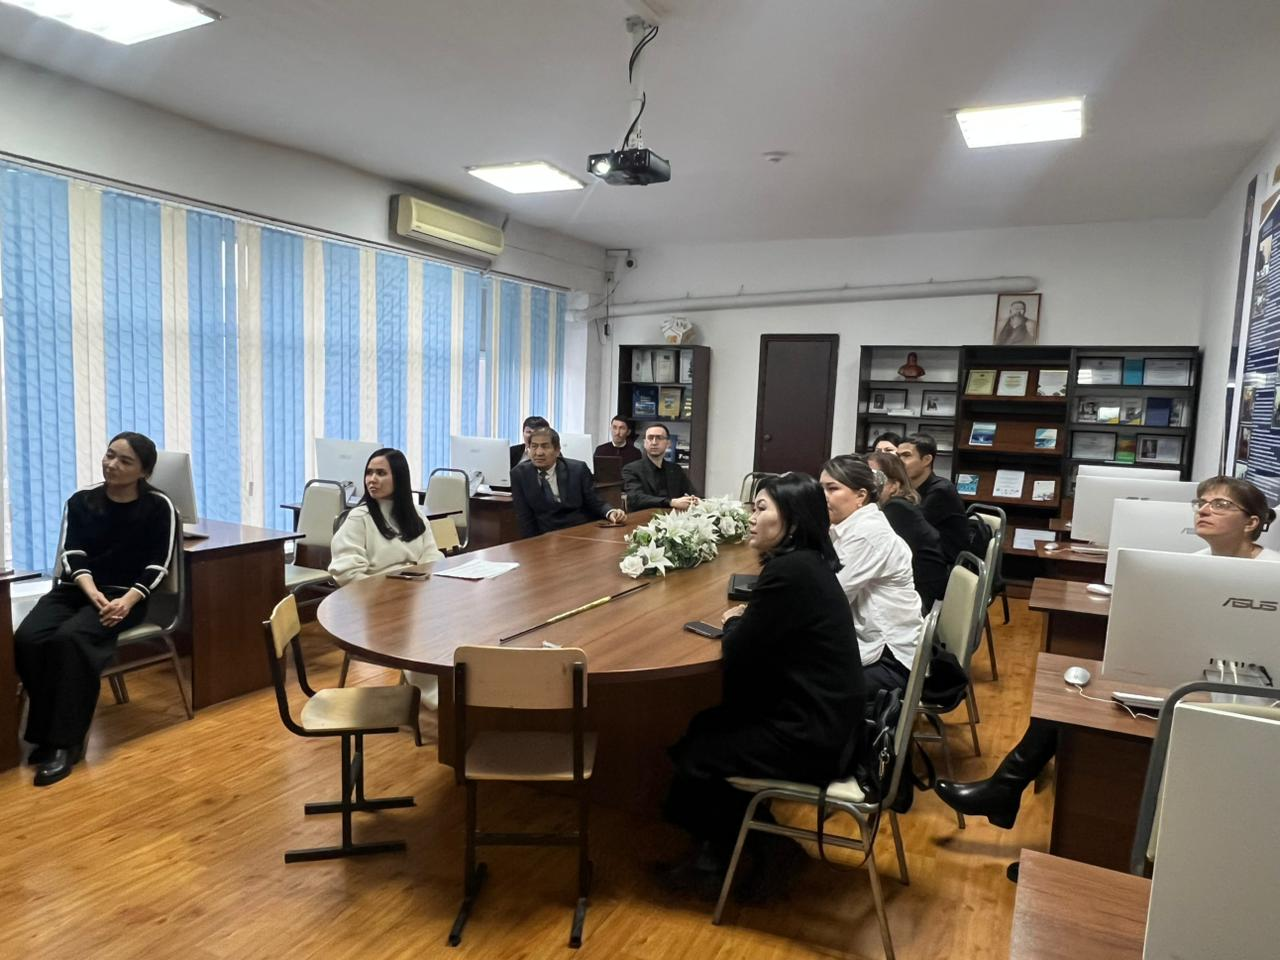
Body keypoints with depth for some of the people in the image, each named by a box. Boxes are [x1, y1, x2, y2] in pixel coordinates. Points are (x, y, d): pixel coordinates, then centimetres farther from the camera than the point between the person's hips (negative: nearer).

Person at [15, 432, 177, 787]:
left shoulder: (158, 506, 0)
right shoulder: (81, 501, 10)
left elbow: (157, 565, -5)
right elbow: (72, 555, 0)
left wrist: (127, 600, -22)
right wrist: (93, 593, -19)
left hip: (125, 595, -4)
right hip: (75, 590, 4)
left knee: (71, 638, -32)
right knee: (27, 639, -25)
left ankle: (66, 743, -23)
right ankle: (46, 734, -10)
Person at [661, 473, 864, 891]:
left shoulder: (789, 572, -24)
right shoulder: (806, 563, 7)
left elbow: (738, 656, -17)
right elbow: (764, 640, 14)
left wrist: (733, 622, 2)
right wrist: (744, 622, -4)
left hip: (811, 739, -9)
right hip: (823, 721, 9)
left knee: (693, 754, 5)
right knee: (703, 728, 17)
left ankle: (716, 856, 29)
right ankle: (735, 843, 28)